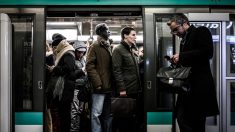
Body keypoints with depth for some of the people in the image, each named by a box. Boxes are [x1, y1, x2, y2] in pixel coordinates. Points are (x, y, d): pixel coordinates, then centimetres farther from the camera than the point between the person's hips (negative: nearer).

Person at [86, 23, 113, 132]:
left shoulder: (108, 47, 19)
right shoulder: (95, 46, -4)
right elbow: (89, 66, -13)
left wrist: (113, 83, 10)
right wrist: (97, 83, -21)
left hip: (109, 86, 8)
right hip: (100, 87, -7)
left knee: (108, 114, 12)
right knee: (97, 114, -6)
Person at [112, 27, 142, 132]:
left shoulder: (133, 50, 17)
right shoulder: (118, 50, -6)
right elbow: (116, 70, -14)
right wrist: (121, 89, -19)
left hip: (136, 89, 7)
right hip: (125, 90, -7)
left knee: (134, 116, 10)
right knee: (124, 117, 0)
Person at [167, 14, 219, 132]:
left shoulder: (201, 31, -1)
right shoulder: (184, 40, 22)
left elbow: (207, 52, -17)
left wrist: (181, 56, -15)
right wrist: (177, 61, 3)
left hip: (199, 85, -8)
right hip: (187, 85, 8)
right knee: (182, 118, 3)